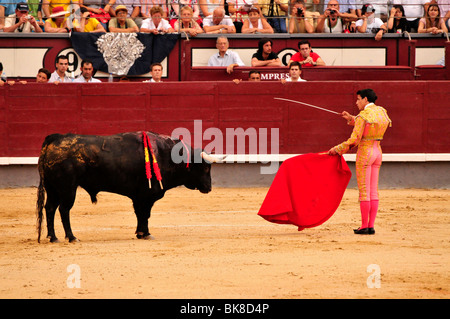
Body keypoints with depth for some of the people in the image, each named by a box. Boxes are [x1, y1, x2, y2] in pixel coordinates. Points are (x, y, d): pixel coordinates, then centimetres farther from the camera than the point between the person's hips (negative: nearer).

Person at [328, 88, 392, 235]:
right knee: (373, 190, 8)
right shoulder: (381, 112, 7)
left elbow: (354, 140, -17)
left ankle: (364, 226, -2)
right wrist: (351, 119, 24)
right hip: (377, 152, 8)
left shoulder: (363, 116, -16)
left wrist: (337, 149, -7)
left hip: (364, 152, -8)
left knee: (364, 191, -3)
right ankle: (371, 226, 8)